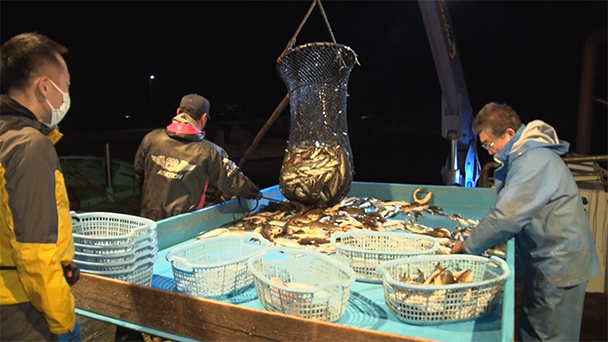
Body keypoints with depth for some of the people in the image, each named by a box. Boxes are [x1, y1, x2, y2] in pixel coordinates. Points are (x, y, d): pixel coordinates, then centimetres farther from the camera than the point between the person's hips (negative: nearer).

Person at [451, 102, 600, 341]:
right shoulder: (527, 154, 9)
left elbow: (506, 216, -29)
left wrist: (468, 246, -17)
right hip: (548, 259, 10)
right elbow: (511, 208, 12)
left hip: (559, 263, -10)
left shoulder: (533, 160, -24)